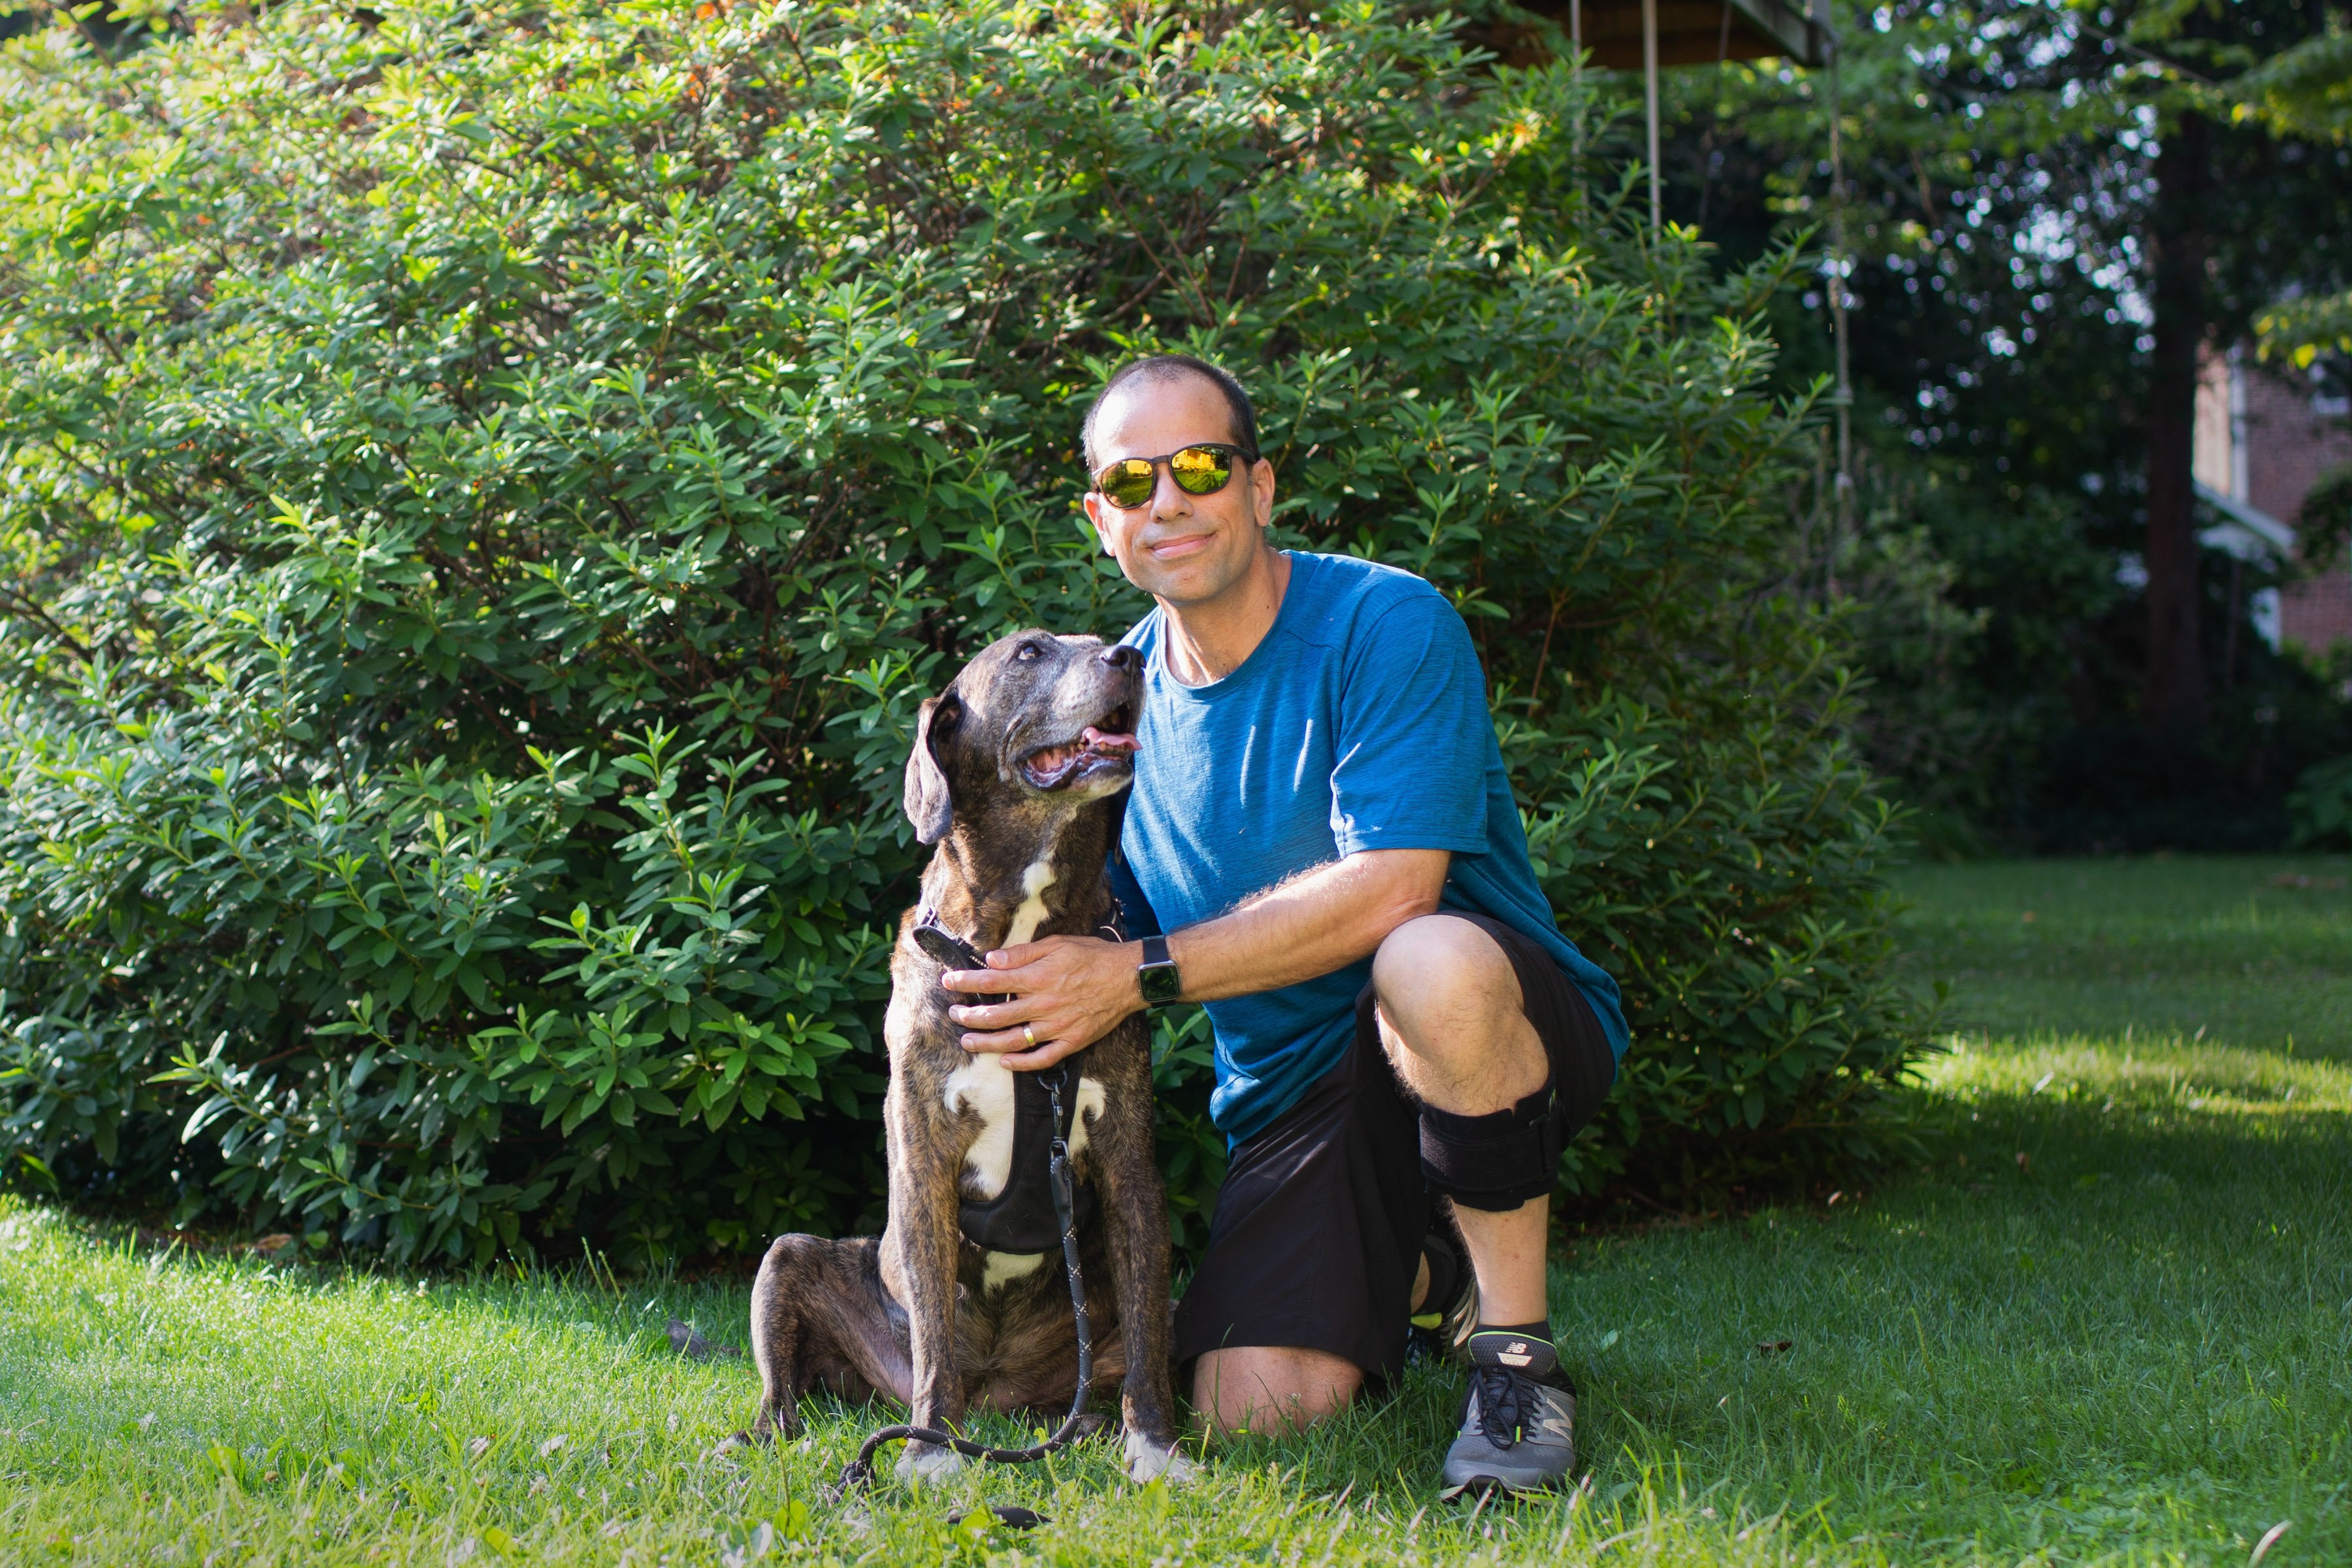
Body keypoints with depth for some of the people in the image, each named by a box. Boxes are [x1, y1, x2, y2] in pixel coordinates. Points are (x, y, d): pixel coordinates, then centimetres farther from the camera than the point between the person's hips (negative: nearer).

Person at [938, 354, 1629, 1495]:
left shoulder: (1386, 625, -14)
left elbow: (1389, 889, -25)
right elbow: (1102, 922, 14)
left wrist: (1142, 972, -26)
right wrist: (973, 946, -8)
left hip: (1507, 1029, -5)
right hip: (1293, 1089, 5)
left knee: (1430, 964, -41)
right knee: (1255, 1409, -18)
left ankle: (1517, 1346, -19)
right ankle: (1419, 1281, 19)